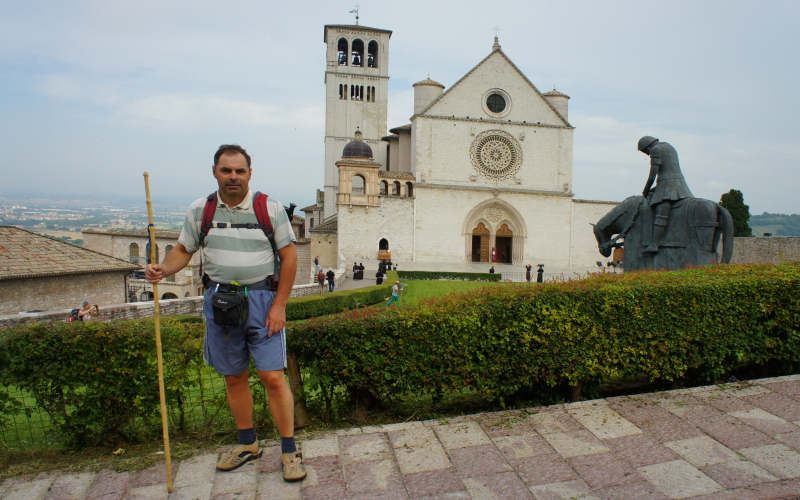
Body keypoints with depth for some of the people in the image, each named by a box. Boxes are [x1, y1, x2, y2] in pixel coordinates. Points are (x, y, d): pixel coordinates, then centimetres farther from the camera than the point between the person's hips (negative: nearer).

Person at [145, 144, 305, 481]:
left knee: (273, 377, -5)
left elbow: (289, 257, -3)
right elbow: (183, 250, 14)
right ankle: (248, 443, 32)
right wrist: (163, 269, -9)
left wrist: (279, 305, -8)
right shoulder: (199, 210, 5)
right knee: (234, 377, 13)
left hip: (261, 299, -3)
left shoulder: (270, 208, -4)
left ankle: (289, 450, 10)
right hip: (219, 299, 3)